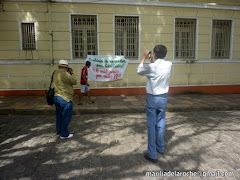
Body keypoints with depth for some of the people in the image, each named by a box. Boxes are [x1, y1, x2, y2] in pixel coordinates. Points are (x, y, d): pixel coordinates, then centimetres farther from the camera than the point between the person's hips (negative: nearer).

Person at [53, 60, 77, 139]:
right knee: (66, 117, 1)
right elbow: (74, 81, -9)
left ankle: (59, 131, 31)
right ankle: (64, 134, 9)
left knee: (59, 115, 19)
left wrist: (69, 73, 13)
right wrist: (72, 73, 3)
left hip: (56, 97, 9)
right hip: (65, 98, -9)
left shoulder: (56, 73, 9)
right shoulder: (65, 74, -19)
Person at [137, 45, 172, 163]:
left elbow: (139, 71, 1)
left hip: (152, 98, -5)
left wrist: (144, 58, 10)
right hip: (163, 98, 5)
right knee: (160, 124, 19)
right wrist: (152, 61, 20)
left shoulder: (152, 67, -18)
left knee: (151, 126, 3)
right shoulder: (169, 65, -3)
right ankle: (160, 147, 36)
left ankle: (152, 155, 10)